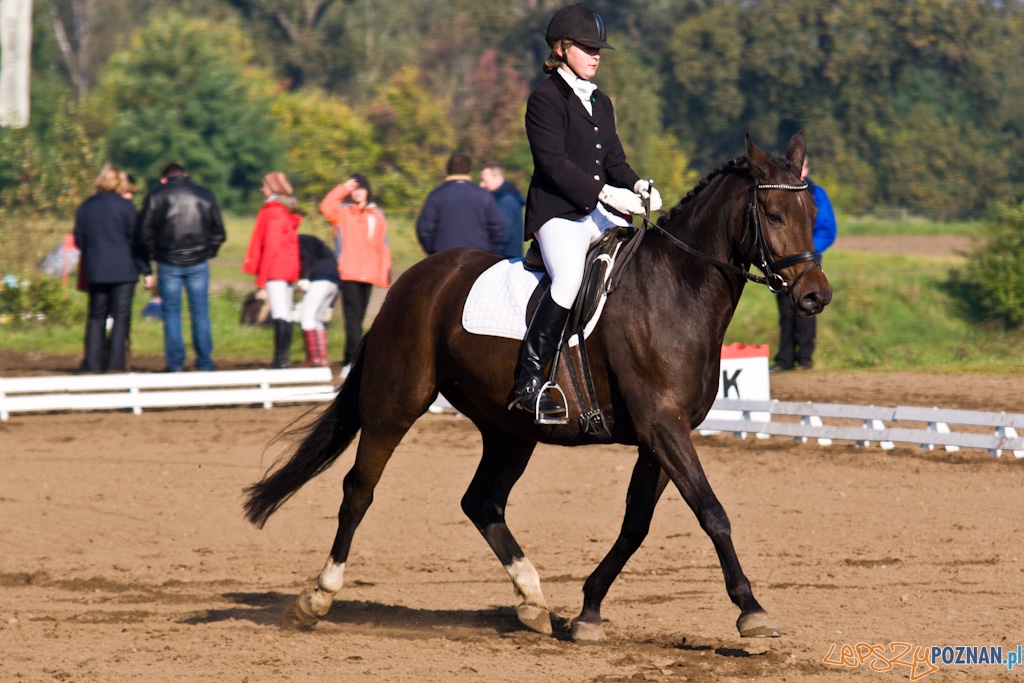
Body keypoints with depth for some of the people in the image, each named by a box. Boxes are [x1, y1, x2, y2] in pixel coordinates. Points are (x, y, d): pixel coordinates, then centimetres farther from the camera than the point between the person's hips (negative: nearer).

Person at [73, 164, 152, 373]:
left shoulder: (85, 207, 5)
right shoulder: (125, 206, -6)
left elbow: (79, 240, 11)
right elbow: (136, 241, -5)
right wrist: (146, 271, -1)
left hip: (94, 271, 4)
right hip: (123, 270, -4)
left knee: (96, 317, 10)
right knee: (121, 317, -1)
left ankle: (92, 362, 5)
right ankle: (115, 362, -5)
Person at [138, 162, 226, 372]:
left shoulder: (155, 196, 0)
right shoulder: (205, 195, 6)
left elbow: (145, 232, -3)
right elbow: (219, 232, 8)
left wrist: (152, 256, 10)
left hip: (168, 264, -1)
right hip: (199, 263, 1)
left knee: (171, 313, 4)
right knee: (201, 313, 6)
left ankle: (175, 363, -1)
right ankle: (204, 363, 6)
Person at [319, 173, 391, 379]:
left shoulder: (377, 215, 16)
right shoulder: (342, 212, 5)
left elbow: (383, 246, 16)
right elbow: (326, 207, -18)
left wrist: (385, 272, 9)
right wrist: (343, 189, -15)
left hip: (368, 275, 4)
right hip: (348, 274, -4)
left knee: (358, 318, 8)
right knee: (353, 316, -14)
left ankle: (349, 363, 12)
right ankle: (354, 360, -18)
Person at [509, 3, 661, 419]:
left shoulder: (601, 103, 21)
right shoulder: (545, 99, -4)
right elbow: (554, 163, -14)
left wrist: (638, 187, -3)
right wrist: (605, 193, -21)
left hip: (601, 213, 8)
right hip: (558, 212, -8)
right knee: (569, 280, -31)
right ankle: (528, 381, -29)